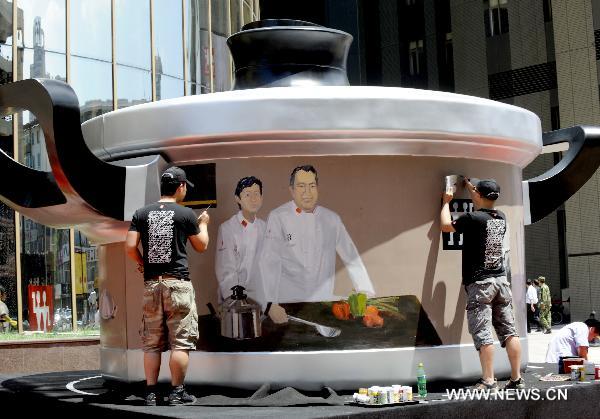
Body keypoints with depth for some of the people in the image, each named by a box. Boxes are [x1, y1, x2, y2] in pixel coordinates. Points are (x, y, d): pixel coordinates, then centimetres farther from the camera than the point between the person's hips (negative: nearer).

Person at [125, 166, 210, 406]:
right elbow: (201, 246, 9)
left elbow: (130, 247, 0)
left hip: (151, 285, 4)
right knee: (181, 342, 1)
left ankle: (150, 394, 11)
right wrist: (203, 223, 26)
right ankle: (177, 394, 1)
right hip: (178, 283, -4)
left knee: (152, 343, 9)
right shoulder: (185, 214, -2)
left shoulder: (142, 213, 6)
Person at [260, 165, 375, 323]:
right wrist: (271, 304, -20)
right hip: (288, 305, -3)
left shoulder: (332, 219, 8)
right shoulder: (278, 217, -5)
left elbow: (352, 258, 12)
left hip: (324, 302, 3)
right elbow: (270, 263, -11)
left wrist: (366, 293, 7)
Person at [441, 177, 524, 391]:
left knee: (482, 333, -7)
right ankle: (517, 378, 7)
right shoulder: (501, 217, 7)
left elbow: (446, 226, 4)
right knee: (509, 330, 6)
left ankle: (488, 381, -10)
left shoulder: (472, 218, -11)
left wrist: (446, 202, 19)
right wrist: (470, 187, 40)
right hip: (501, 279, 6)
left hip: (479, 283, -6)